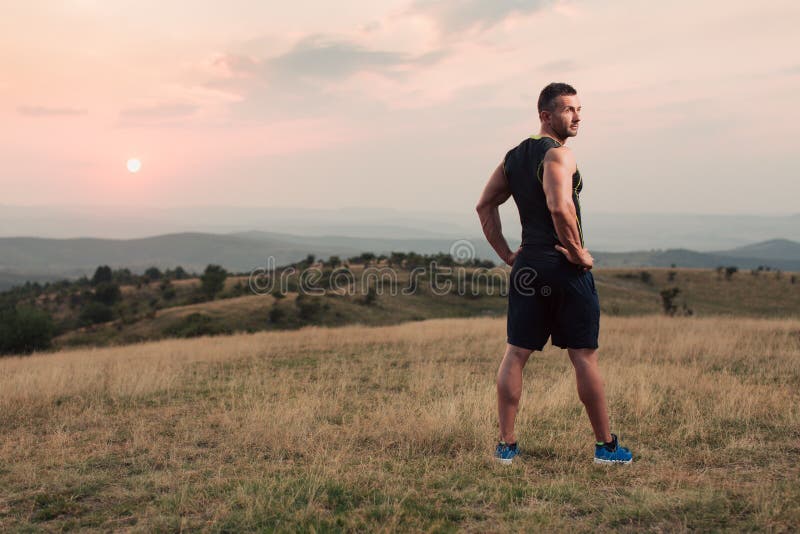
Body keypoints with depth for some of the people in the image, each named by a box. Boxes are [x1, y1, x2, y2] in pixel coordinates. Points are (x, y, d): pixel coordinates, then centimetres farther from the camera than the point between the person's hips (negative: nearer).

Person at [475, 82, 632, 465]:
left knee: (515, 354, 8)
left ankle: (506, 445, 11)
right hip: (565, 267, -7)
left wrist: (506, 254, 12)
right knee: (584, 356, 3)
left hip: (526, 266, 7)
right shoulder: (558, 154, -12)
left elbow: (485, 206, 15)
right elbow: (559, 207, -28)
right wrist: (578, 252, -16)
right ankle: (606, 446, 14)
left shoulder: (514, 156, 14)